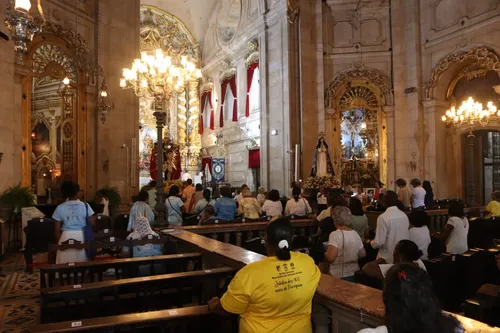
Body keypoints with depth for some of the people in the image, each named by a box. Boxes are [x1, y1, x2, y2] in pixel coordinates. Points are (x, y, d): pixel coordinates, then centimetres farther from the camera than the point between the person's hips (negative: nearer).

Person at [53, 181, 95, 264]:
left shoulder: (60, 208, -1)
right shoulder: (85, 206, -4)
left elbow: (57, 229, 2)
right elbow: (92, 223, -4)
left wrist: (58, 242, 13)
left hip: (66, 237, 0)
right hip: (82, 236, 0)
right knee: (82, 263, 9)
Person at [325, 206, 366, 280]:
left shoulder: (335, 234, -17)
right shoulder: (355, 233, 3)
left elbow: (330, 257, -25)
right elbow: (363, 254, 11)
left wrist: (324, 253, -4)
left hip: (338, 276, -6)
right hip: (354, 274, 6)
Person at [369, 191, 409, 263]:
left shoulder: (383, 217, -19)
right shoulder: (404, 215, -2)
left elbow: (379, 242, -18)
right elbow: (407, 236, 8)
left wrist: (371, 243, 3)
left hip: (388, 258, -5)